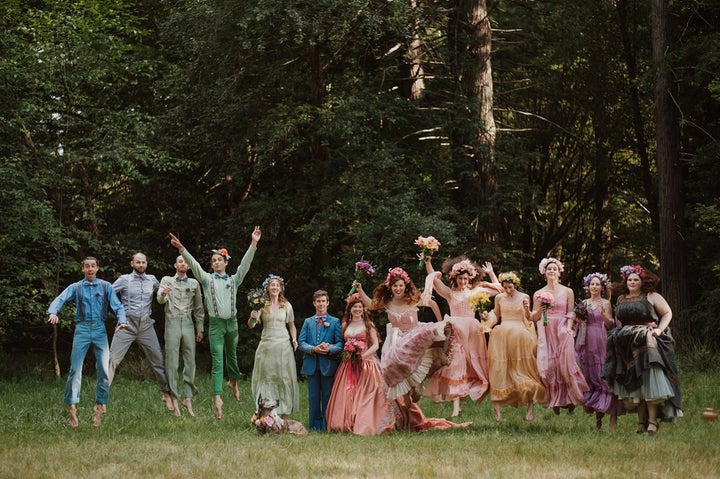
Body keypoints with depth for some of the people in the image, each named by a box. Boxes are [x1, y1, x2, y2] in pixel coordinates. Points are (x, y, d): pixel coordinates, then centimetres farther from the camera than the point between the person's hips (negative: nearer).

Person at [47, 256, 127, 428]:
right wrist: (52, 312, -26)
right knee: (75, 368, -6)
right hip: (82, 328, -1)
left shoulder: (106, 287, 10)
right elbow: (60, 299, -5)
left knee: (105, 368, -6)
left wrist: (122, 321, -15)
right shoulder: (75, 287, 9)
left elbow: (117, 306, 5)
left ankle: (100, 404, 4)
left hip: (99, 329, 1)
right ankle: (72, 406, -3)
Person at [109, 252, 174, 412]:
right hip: (127, 325, -3)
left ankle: (166, 393, 19)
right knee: (112, 359, -9)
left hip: (146, 326, 3)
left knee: (158, 360, 6)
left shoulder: (152, 279, 11)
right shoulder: (124, 280, 1)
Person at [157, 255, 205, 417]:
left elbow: (198, 307, 16)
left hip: (188, 323, 2)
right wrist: (163, 294, -32)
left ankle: (188, 398, 4)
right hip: (172, 323, -2)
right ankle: (174, 400, -2)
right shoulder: (167, 280, 7)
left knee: (190, 362, -1)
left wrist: (200, 328, 12)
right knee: (172, 362, -4)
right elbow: (160, 300, -8)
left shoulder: (194, 283, 13)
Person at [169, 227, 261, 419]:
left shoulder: (234, 280, 9)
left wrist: (253, 244, -14)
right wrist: (182, 249, -23)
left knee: (232, 355, 19)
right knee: (217, 361, -8)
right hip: (216, 323, -2)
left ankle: (233, 381, 45)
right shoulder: (207, 279, 6)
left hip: (232, 322, 2)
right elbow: (193, 264, -7)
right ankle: (217, 397, -15)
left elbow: (245, 263, -2)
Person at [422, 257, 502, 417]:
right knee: (455, 365, -9)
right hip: (456, 332, -2)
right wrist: (428, 262, -6)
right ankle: (456, 407, -13)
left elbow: (497, 289, 18)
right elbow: (434, 278, 2)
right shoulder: (450, 293, 9)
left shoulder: (475, 292, 14)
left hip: (472, 333, 2)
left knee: (473, 366, 2)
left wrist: (491, 273, 16)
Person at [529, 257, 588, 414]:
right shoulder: (539, 294, 11)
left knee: (565, 364, -10)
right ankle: (555, 401, 2)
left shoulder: (567, 292, 8)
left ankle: (569, 399, 1)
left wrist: (568, 328, -12)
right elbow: (534, 318, 11)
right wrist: (540, 309, -9)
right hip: (546, 334, 2)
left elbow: (571, 314, 4)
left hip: (563, 332, -2)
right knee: (548, 367, -6)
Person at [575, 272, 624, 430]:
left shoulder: (606, 303, 1)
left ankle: (613, 417, -10)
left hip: (601, 343, -5)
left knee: (603, 376, -10)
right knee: (591, 378, 4)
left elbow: (610, 325, -3)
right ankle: (597, 417, 8)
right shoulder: (584, 303, 14)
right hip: (587, 344, 5)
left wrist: (604, 315, -20)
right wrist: (578, 318, 0)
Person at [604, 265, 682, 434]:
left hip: (649, 341, -5)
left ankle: (653, 421, -20)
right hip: (628, 347, 5)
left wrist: (659, 329, -10)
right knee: (634, 382, -3)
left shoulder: (651, 296, 3)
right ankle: (641, 421, -3)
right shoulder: (621, 300, 17)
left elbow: (667, 313, 3)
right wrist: (619, 336, 9)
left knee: (649, 380, -18)